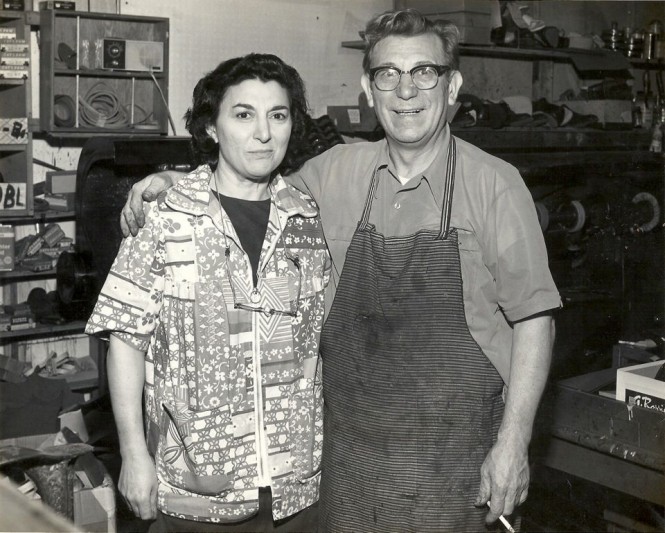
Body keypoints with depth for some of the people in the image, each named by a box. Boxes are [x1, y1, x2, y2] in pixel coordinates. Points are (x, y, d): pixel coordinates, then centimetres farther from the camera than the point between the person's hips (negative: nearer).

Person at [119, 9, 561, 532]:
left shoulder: (494, 183, -8)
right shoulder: (337, 171, 2)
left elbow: (533, 318, -7)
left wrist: (513, 442, -11)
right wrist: (172, 180, 2)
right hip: (350, 450, 3)